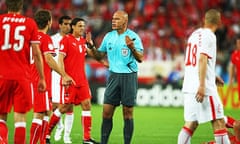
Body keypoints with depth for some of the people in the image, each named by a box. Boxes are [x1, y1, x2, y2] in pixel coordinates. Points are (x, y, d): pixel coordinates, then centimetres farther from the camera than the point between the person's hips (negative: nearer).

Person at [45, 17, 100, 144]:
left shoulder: (83, 41, 14)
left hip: (82, 80, 7)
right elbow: (60, 59, -11)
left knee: (86, 105, -2)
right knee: (65, 107, -4)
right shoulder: (66, 40, -6)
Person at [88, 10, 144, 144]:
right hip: (114, 76, 4)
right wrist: (92, 46, -2)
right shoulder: (109, 36, 9)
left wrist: (132, 48, -32)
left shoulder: (133, 36, -6)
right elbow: (99, 56, 15)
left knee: (128, 112, 0)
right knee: (107, 111, 0)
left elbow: (140, 58, -14)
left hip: (129, 76, -4)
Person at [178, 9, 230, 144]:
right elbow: (202, 59, -20)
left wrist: (213, 76, 30)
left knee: (191, 124, 8)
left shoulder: (195, 34, 17)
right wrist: (202, 86, -25)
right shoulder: (209, 36, -9)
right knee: (219, 122, -4)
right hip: (204, 88, -8)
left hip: (189, 87, 8)